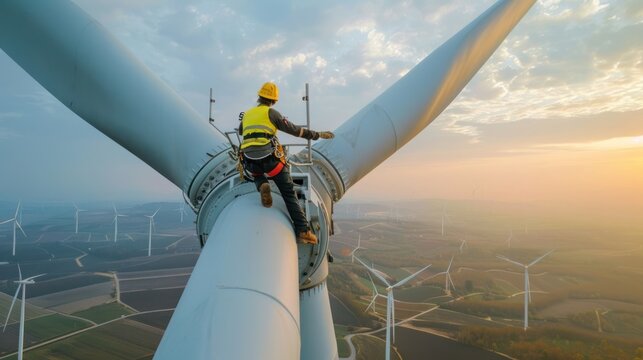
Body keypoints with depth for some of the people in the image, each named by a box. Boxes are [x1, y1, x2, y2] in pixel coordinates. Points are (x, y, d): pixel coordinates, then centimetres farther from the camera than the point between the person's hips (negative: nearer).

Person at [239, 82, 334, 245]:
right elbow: (293, 129, 0)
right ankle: (303, 231, -6)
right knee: (289, 194, 3)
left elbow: (240, 131, 39)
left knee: (258, 175, 38)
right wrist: (318, 135, 6)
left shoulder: (246, 114, 18)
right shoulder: (271, 113, 3)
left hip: (251, 162, 4)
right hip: (271, 159, -4)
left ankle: (262, 186, 2)